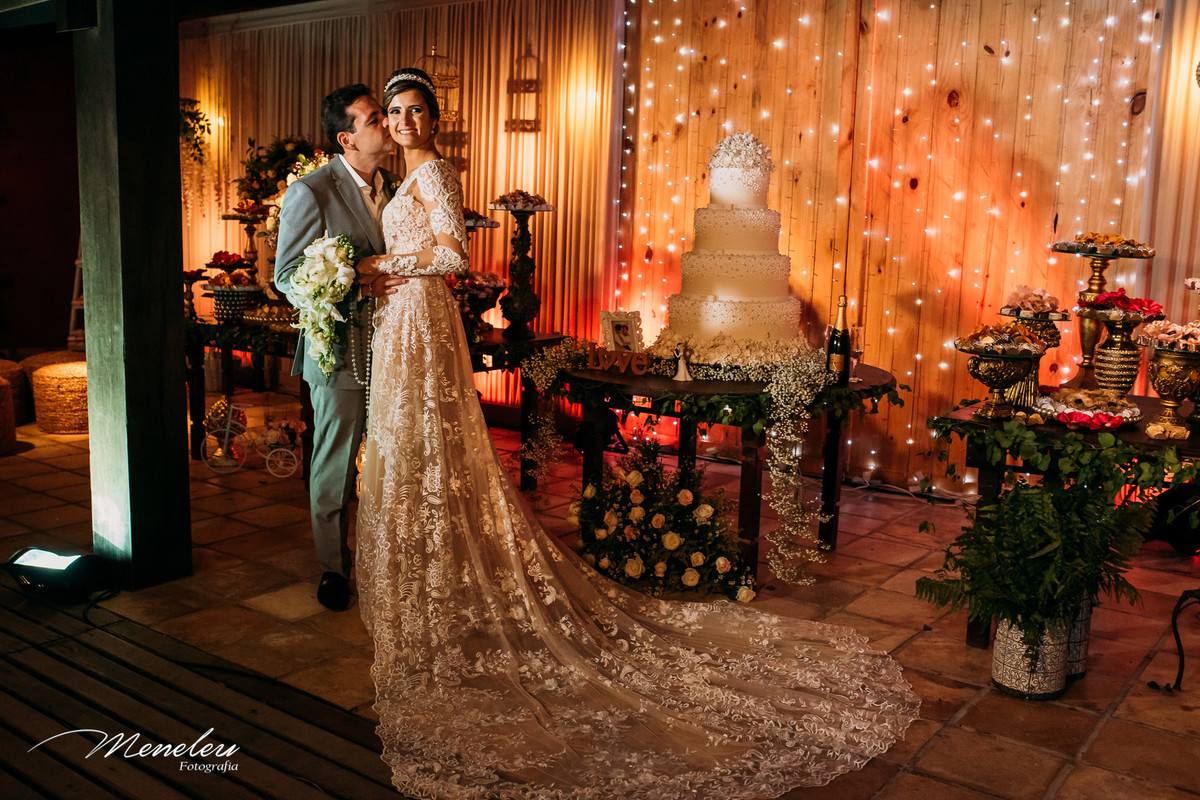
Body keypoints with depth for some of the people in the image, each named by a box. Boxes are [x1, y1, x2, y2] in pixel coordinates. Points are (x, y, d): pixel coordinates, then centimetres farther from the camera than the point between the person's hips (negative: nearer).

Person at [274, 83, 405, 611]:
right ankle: (333, 568, 25)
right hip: (342, 351, -5)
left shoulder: (394, 186, 8)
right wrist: (357, 287, -21)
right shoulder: (309, 193, -12)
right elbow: (287, 277, -11)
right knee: (335, 467, 8)